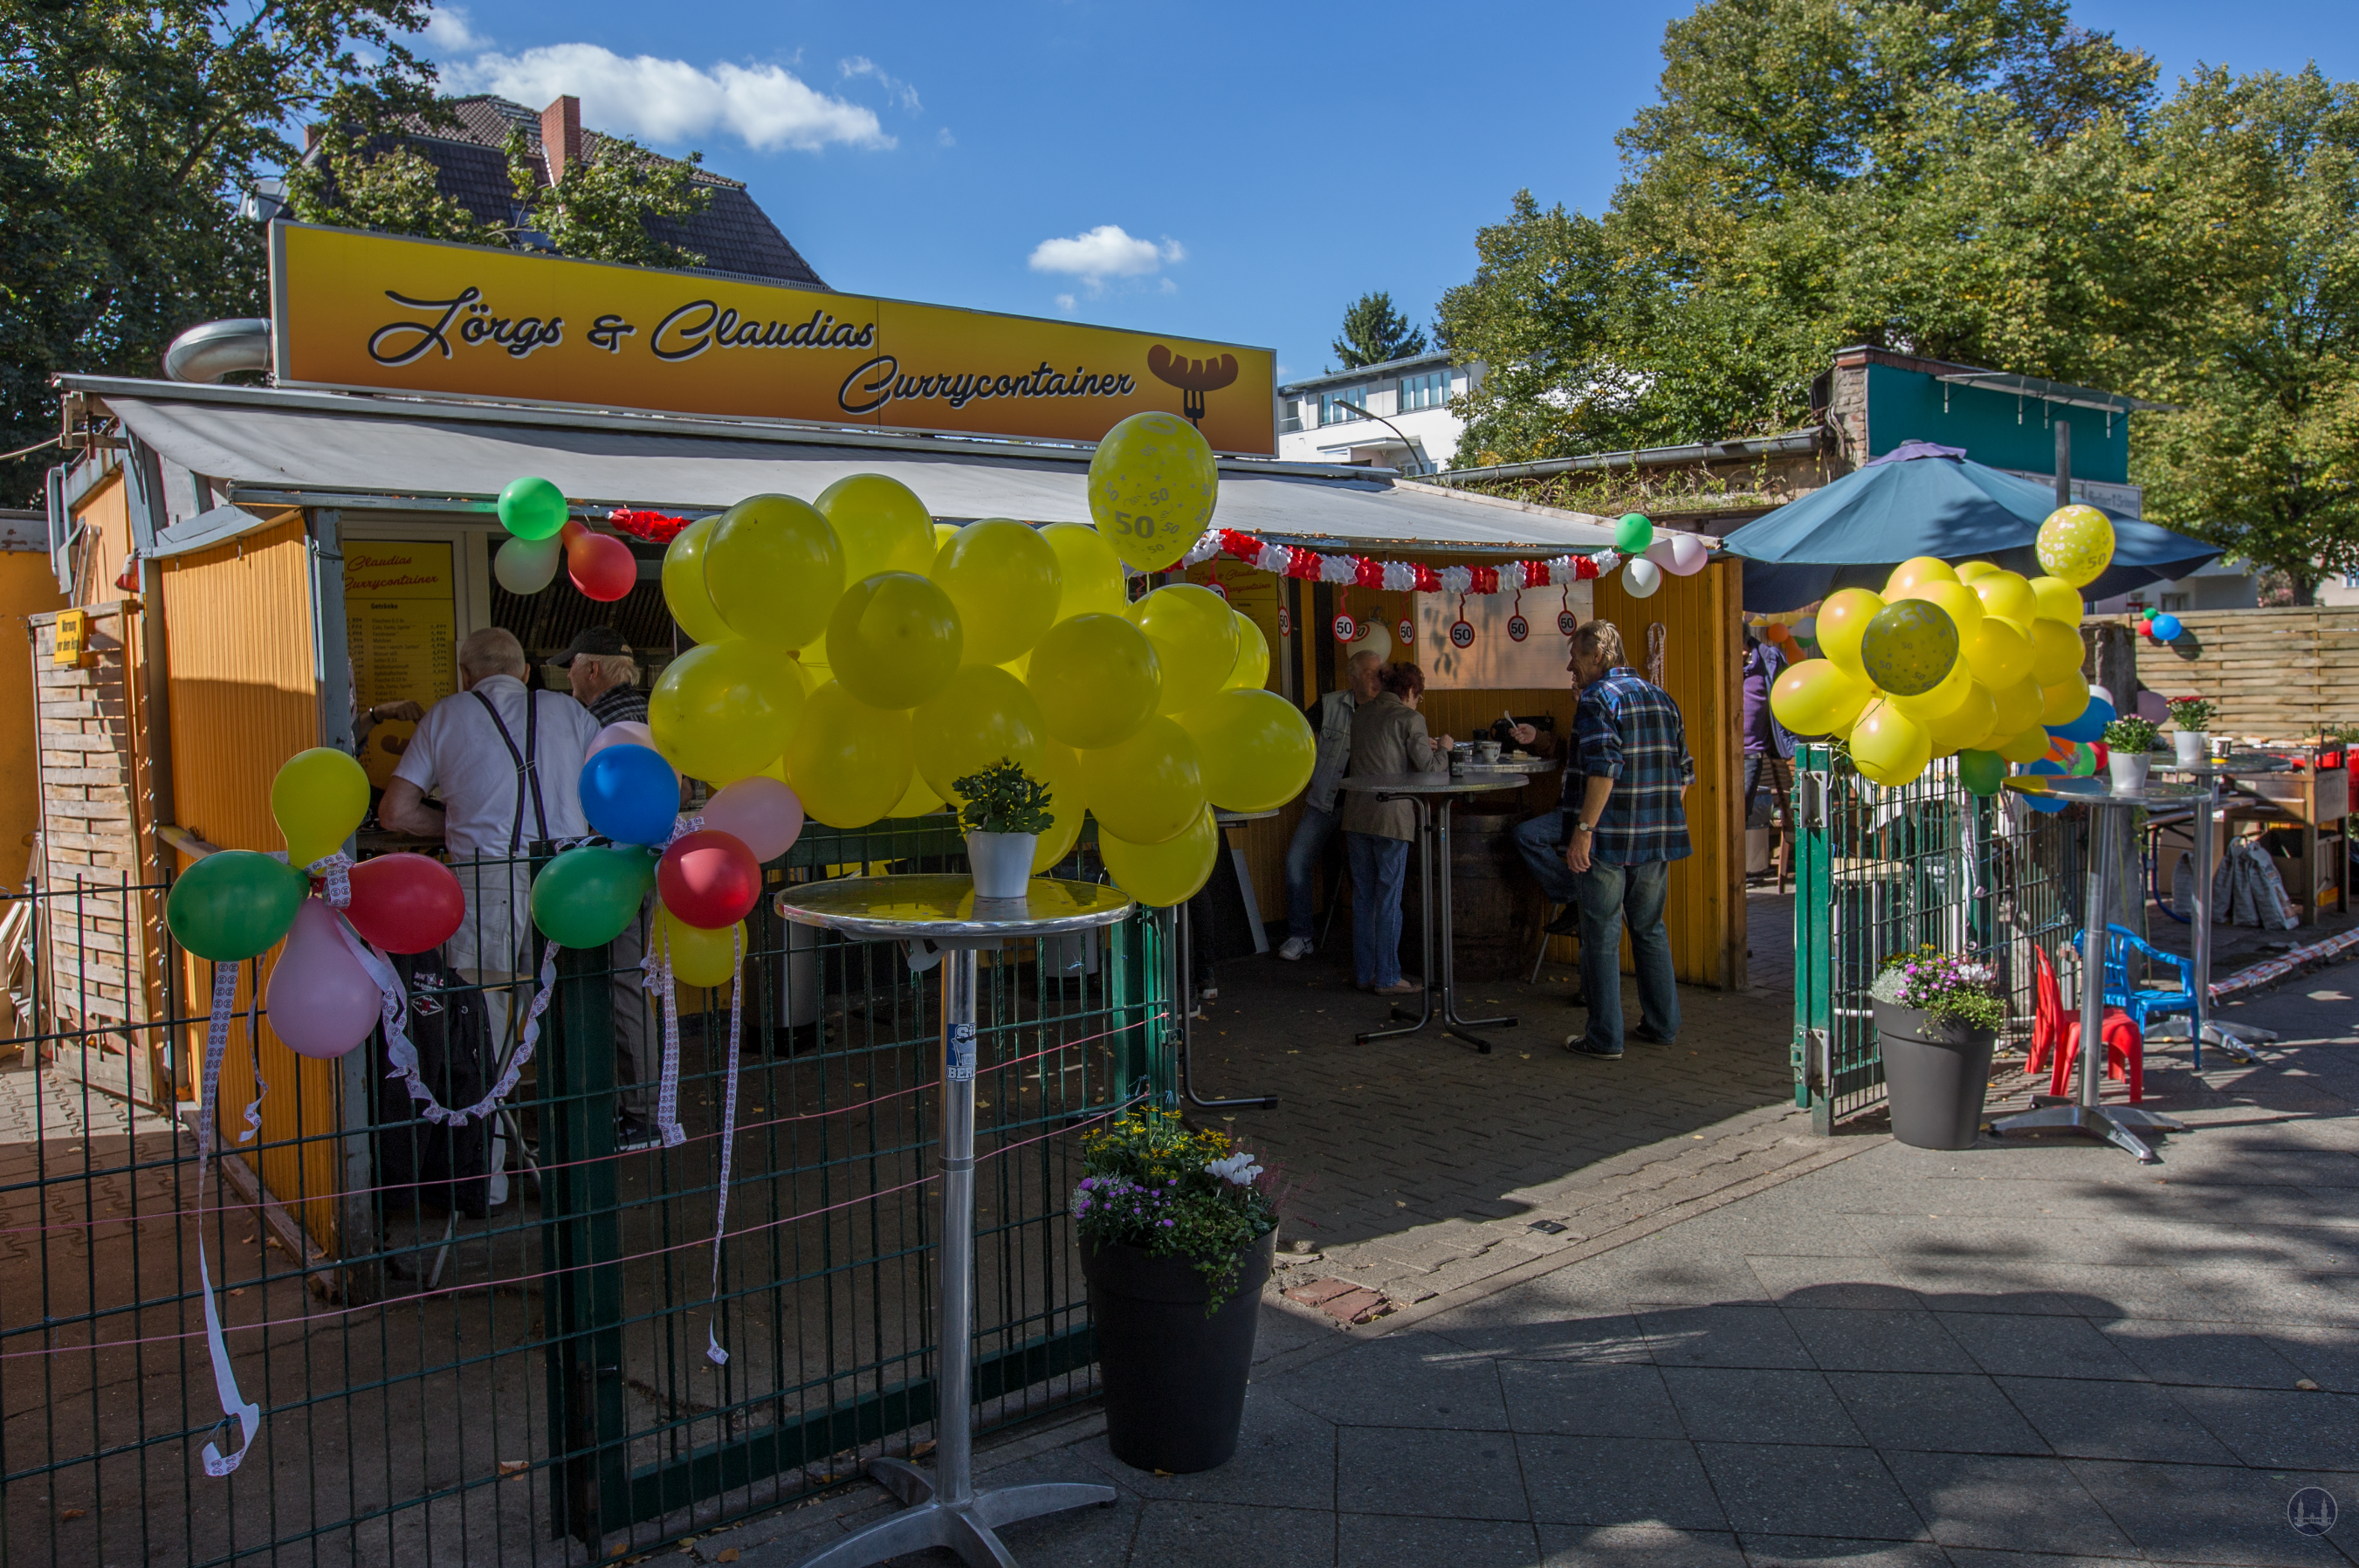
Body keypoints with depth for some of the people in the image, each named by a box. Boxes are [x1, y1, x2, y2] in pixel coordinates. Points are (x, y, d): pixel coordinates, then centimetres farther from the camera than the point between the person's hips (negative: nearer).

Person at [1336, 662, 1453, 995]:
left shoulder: (1361, 713, 12)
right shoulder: (1409, 718, -8)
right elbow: (1430, 769, -10)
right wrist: (1443, 748, 9)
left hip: (1356, 816, 6)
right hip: (1391, 817, -6)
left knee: (1362, 897, 12)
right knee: (1389, 899, 1)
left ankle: (1365, 974, 18)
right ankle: (1387, 978, 7)